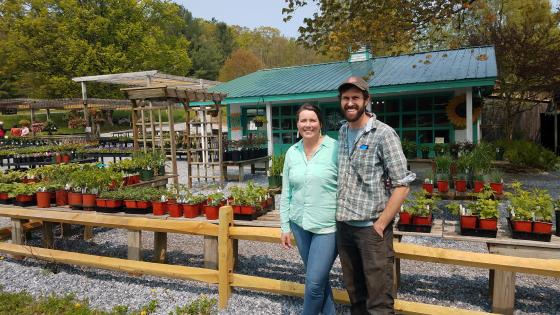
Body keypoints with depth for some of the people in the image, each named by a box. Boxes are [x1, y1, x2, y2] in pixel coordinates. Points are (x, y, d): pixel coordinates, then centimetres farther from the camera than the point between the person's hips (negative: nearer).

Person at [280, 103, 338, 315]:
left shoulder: (335, 149, -10)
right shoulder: (291, 152, 5)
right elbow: (286, 193, 9)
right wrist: (285, 226, 8)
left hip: (328, 226, -5)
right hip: (300, 225, 5)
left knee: (314, 283, -3)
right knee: (320, 279, 18)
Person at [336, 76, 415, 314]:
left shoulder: (383, 134, -11)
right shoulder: (342, 132, 8)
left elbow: (402, 186, -13)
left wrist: (379, 225, -14)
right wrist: (340, 216, 11)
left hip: (372, 228, -6)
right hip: (343, 226, 6)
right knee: (355, 294, 18)